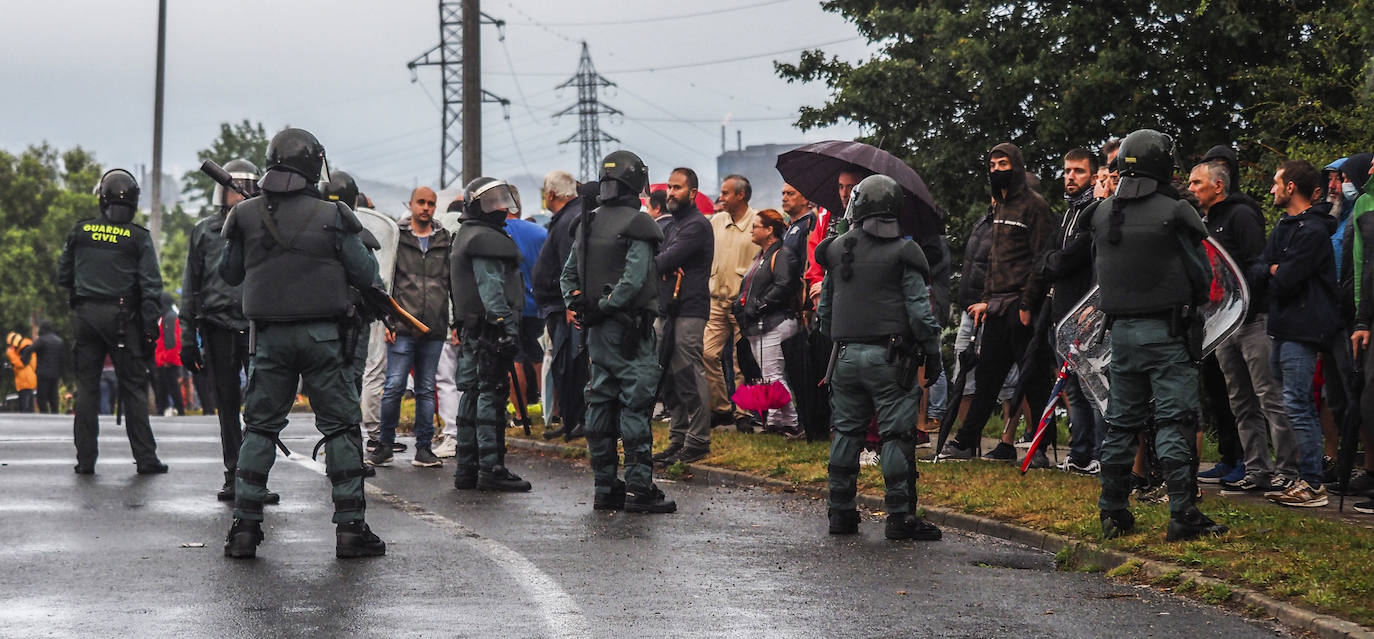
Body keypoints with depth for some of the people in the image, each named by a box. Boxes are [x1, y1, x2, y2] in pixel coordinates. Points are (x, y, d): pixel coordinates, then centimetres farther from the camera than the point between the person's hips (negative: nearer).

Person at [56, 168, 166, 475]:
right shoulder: (138, 237, -4)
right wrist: (150, 328, -5)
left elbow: (63, 276, 10)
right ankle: (145, 458, 2)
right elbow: (151, 286, -8)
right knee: (133, 387, 3)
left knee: (86, 386, 8)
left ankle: (85, 458, 6)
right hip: (123, 317, -2)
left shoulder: (80, 231, 3)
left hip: (85, 314, 2)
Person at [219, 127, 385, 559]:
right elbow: (365, 276, -3)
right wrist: (380, 295, 18)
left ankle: (244, 527, 5)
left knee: (260, 428, 10)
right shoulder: (332, 216, -6)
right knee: (342, 428, 4)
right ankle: (350, 529, 2)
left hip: (270, 337, 2)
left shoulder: (246, 216, 0)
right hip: (322, 335, -2)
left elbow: (230, 275, 10)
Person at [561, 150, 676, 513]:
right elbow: (634, 278, -20)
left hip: (597, 331, 8)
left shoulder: (588, 224, 13)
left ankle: (605, 488, 13)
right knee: (635, 405, -7)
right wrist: (606, 306, -12)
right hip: (628, 327, -8)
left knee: (601, 405, 10)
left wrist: (577, 305, 8)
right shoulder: (637, 225, -11)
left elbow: (568, 274, 16)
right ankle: (639, 489, -8)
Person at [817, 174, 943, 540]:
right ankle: (900, 516, -5)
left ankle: (841, 512, 15)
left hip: (847, 355, 4)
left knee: (846, 432, 12)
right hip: (889, 356, -4)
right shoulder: (902, 254, -6)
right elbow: (919, 311, -8)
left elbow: (824, 310, 16)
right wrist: (933, 354, 1)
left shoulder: (836, 251, 9)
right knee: (897, 435, -3)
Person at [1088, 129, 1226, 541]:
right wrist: (1188, 302, 14)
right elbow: (1201, 276, -5)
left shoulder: (1102, 214, 6)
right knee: (1175, 423, -5)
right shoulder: (1174, 213, -11)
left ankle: (1113, 514, 17)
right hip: (1166, 332, -5)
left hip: (1121, 330, 6)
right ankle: (1183, 516, -8)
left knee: (1120, 423, 12)